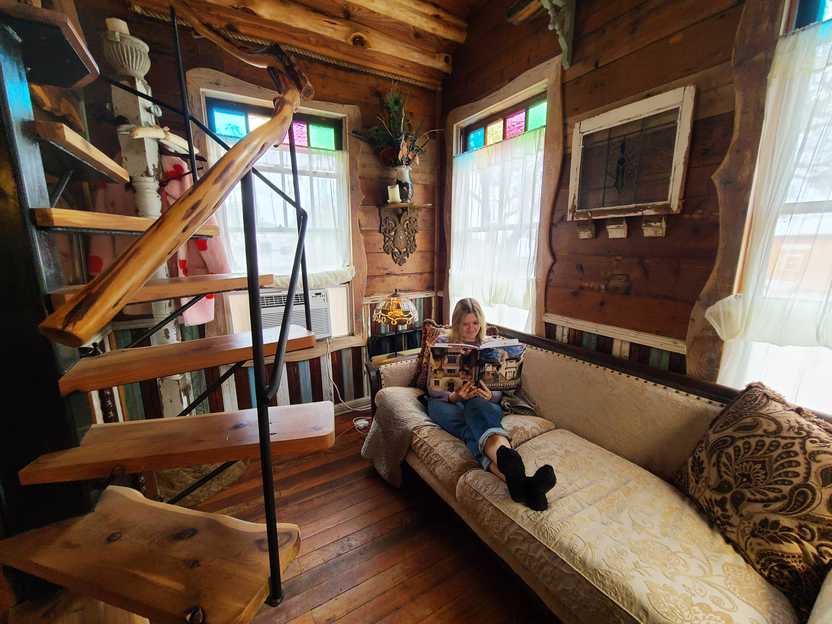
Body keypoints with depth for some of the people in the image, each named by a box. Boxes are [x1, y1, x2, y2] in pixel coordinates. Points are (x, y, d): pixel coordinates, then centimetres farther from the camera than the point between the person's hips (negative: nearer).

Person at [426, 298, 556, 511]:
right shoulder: (442, 343, 15)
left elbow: (500, 392, 12)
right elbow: (433, 388, 5)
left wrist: (490, 396, -14)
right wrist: (453, 396, -18)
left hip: (483, 404, 1)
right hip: (446, 402, 0)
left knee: (476, 404, -40)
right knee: (474, 426, -39)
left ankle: (515, 480, -69)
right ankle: (520, 480, -68)